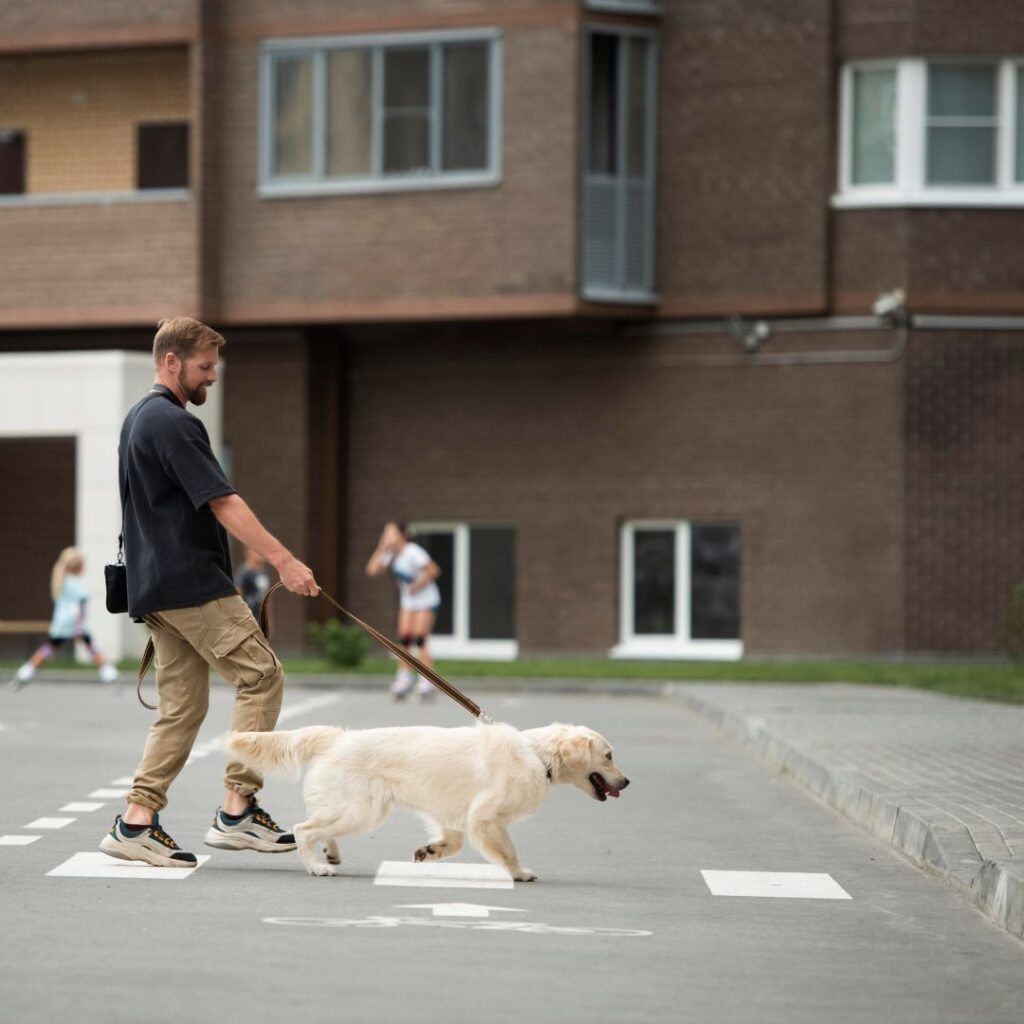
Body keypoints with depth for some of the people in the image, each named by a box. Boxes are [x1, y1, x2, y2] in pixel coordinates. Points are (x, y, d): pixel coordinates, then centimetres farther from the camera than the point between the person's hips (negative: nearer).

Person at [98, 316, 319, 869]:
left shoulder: (138, 419, 19)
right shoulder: (173, 423, -14)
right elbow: (222, 502, -20)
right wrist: (283, 560, -23)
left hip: (155, 586, 10)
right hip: (192, 584, -10)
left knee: (182, 705, 8)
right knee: (260, 676, -6)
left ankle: (137, 821, 4)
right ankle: (237, 811, -7)